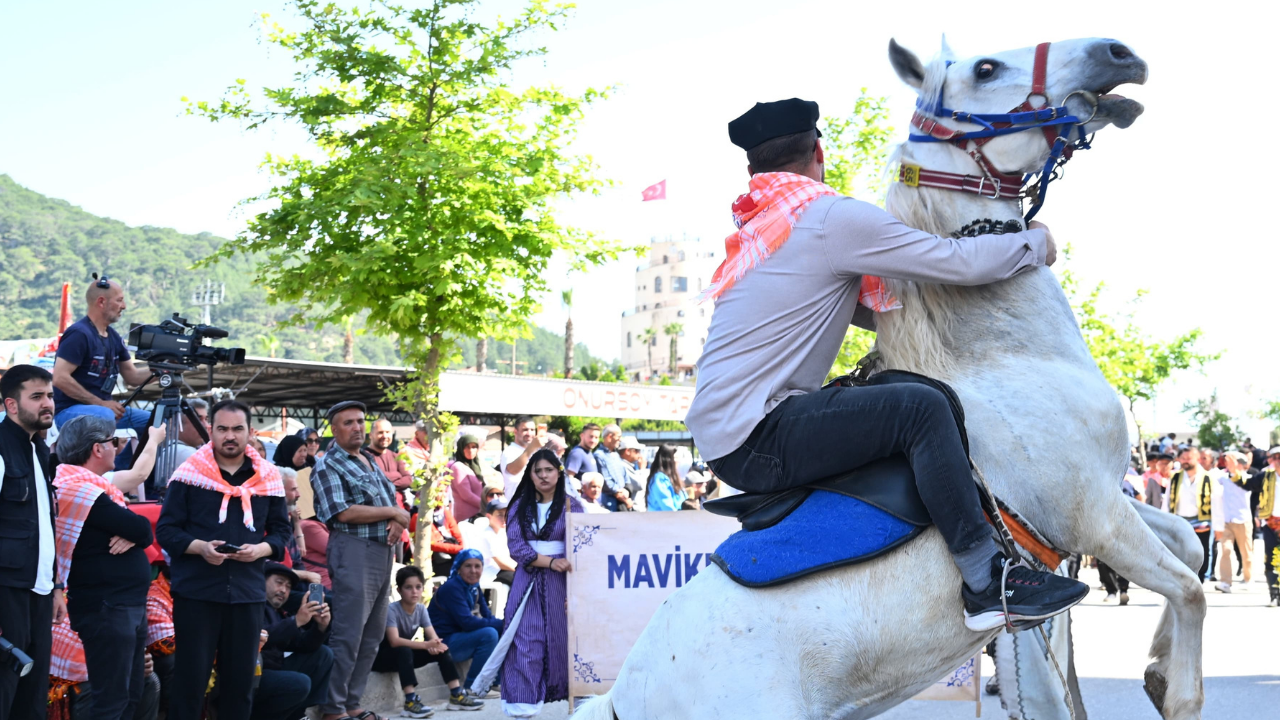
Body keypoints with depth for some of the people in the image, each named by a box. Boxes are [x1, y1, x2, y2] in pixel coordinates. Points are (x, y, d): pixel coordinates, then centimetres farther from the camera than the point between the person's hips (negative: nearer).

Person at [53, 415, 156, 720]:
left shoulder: (91, 489, 16)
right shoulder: (82, 491, -16)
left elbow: (141, 532, 13)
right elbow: (141, 528, -18)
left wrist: (131, 536, -9)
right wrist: (134, 531, 5)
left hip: (128, 604, 10)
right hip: (106, 609, -10)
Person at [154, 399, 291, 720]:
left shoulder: (268, 477, 7)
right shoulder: (188, 475, -1)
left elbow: (281, 529, 12)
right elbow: (166, 529, -1)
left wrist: (261, 549, -9)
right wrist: (200, 547, -18)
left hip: (247, 593, 3)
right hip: (196, 591, -3)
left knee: (241, 679, 8)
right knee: (190, 677, -2)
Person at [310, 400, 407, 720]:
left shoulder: (370, 461, 19)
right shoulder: (328, 466, -6)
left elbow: (393, 501, 20)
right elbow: (344, 513, -17)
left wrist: (398, 522, -3)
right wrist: (392, 512, -10)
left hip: (382, 550, 8)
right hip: (353, 549, -8)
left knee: (372, 635, 10)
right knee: (348, 635, -8)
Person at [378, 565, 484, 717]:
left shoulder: (421, 609, -4)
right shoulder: (391, 609, -24)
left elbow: (434, 638, -11)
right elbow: (394, 641, -37)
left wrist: (435, 644, -37)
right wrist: (425, 644, -45)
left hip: (405, 654, 7)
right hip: (382, 656, -7)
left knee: (440, 648, -9)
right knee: (404, 650, -37)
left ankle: (456, 695, -10)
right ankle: (411, 702, -41)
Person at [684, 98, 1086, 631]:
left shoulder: (754, 227, 20)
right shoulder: (833, 217, -9)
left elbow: (868, 309, 26)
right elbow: (960, 263, -8)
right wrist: (1035, 243, 9)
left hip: (721, 439, 10)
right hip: (755, 443, -10)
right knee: (919, 408, -20)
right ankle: (987, 582, -21)